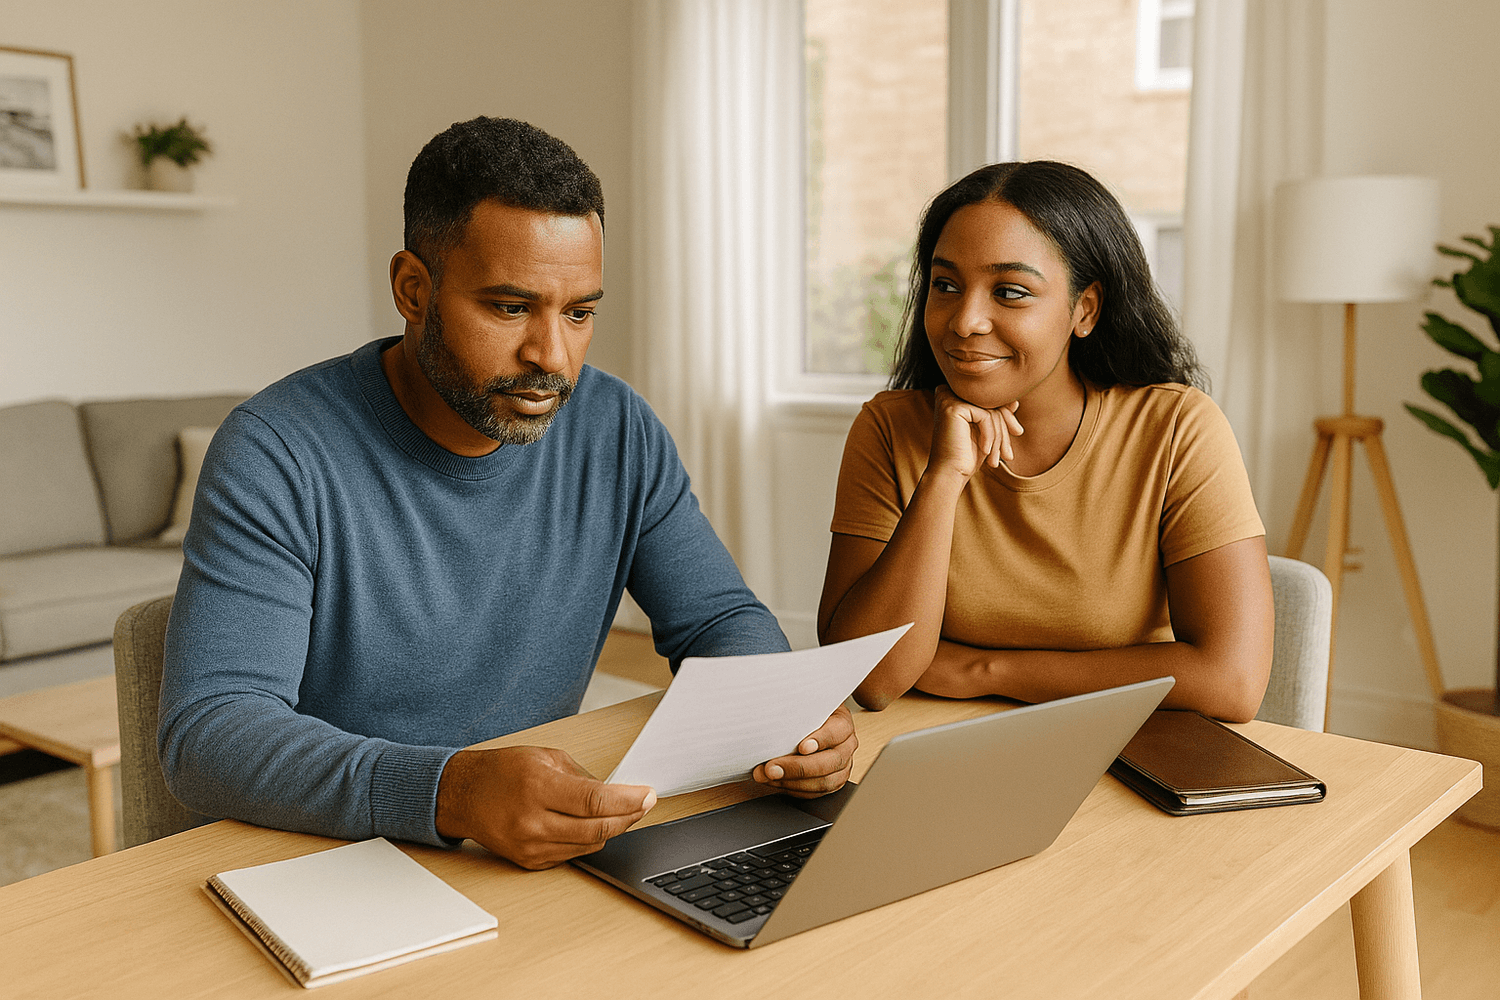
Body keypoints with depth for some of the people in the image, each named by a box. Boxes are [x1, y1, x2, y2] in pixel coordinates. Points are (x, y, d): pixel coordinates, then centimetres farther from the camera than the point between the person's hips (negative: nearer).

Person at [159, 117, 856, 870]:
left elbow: (718, 617, 6)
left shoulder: (618, 433, -1)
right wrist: (449, 794, -38)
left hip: (554, 857, 3)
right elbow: (207, 736, -22)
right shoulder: (278, 455, -15)